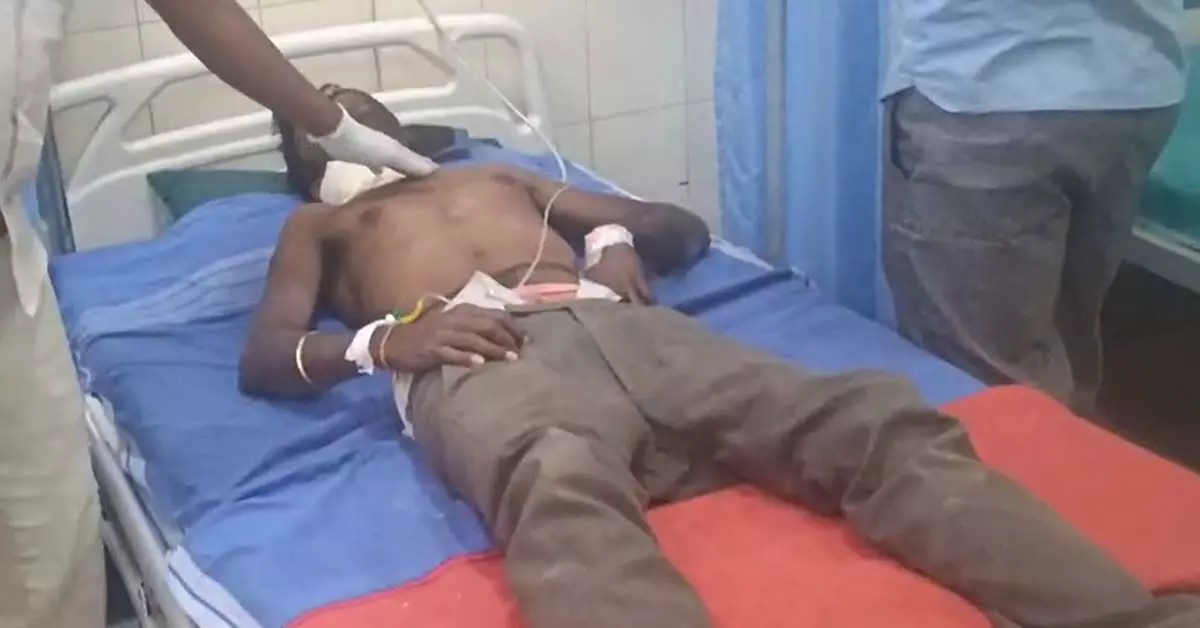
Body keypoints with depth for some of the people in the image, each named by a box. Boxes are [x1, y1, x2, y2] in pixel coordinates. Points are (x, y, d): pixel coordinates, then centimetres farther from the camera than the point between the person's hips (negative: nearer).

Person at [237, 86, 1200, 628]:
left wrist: (621, 239, 13)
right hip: (478, 363, -4)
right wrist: (381, 341, -5)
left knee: (877, 421, -25)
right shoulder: (317, 226, 36)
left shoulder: (502, 175, 43)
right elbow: (263, 358, 16)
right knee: (565, 490, -44)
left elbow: (684, 225, 39)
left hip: (616, 326, 4)